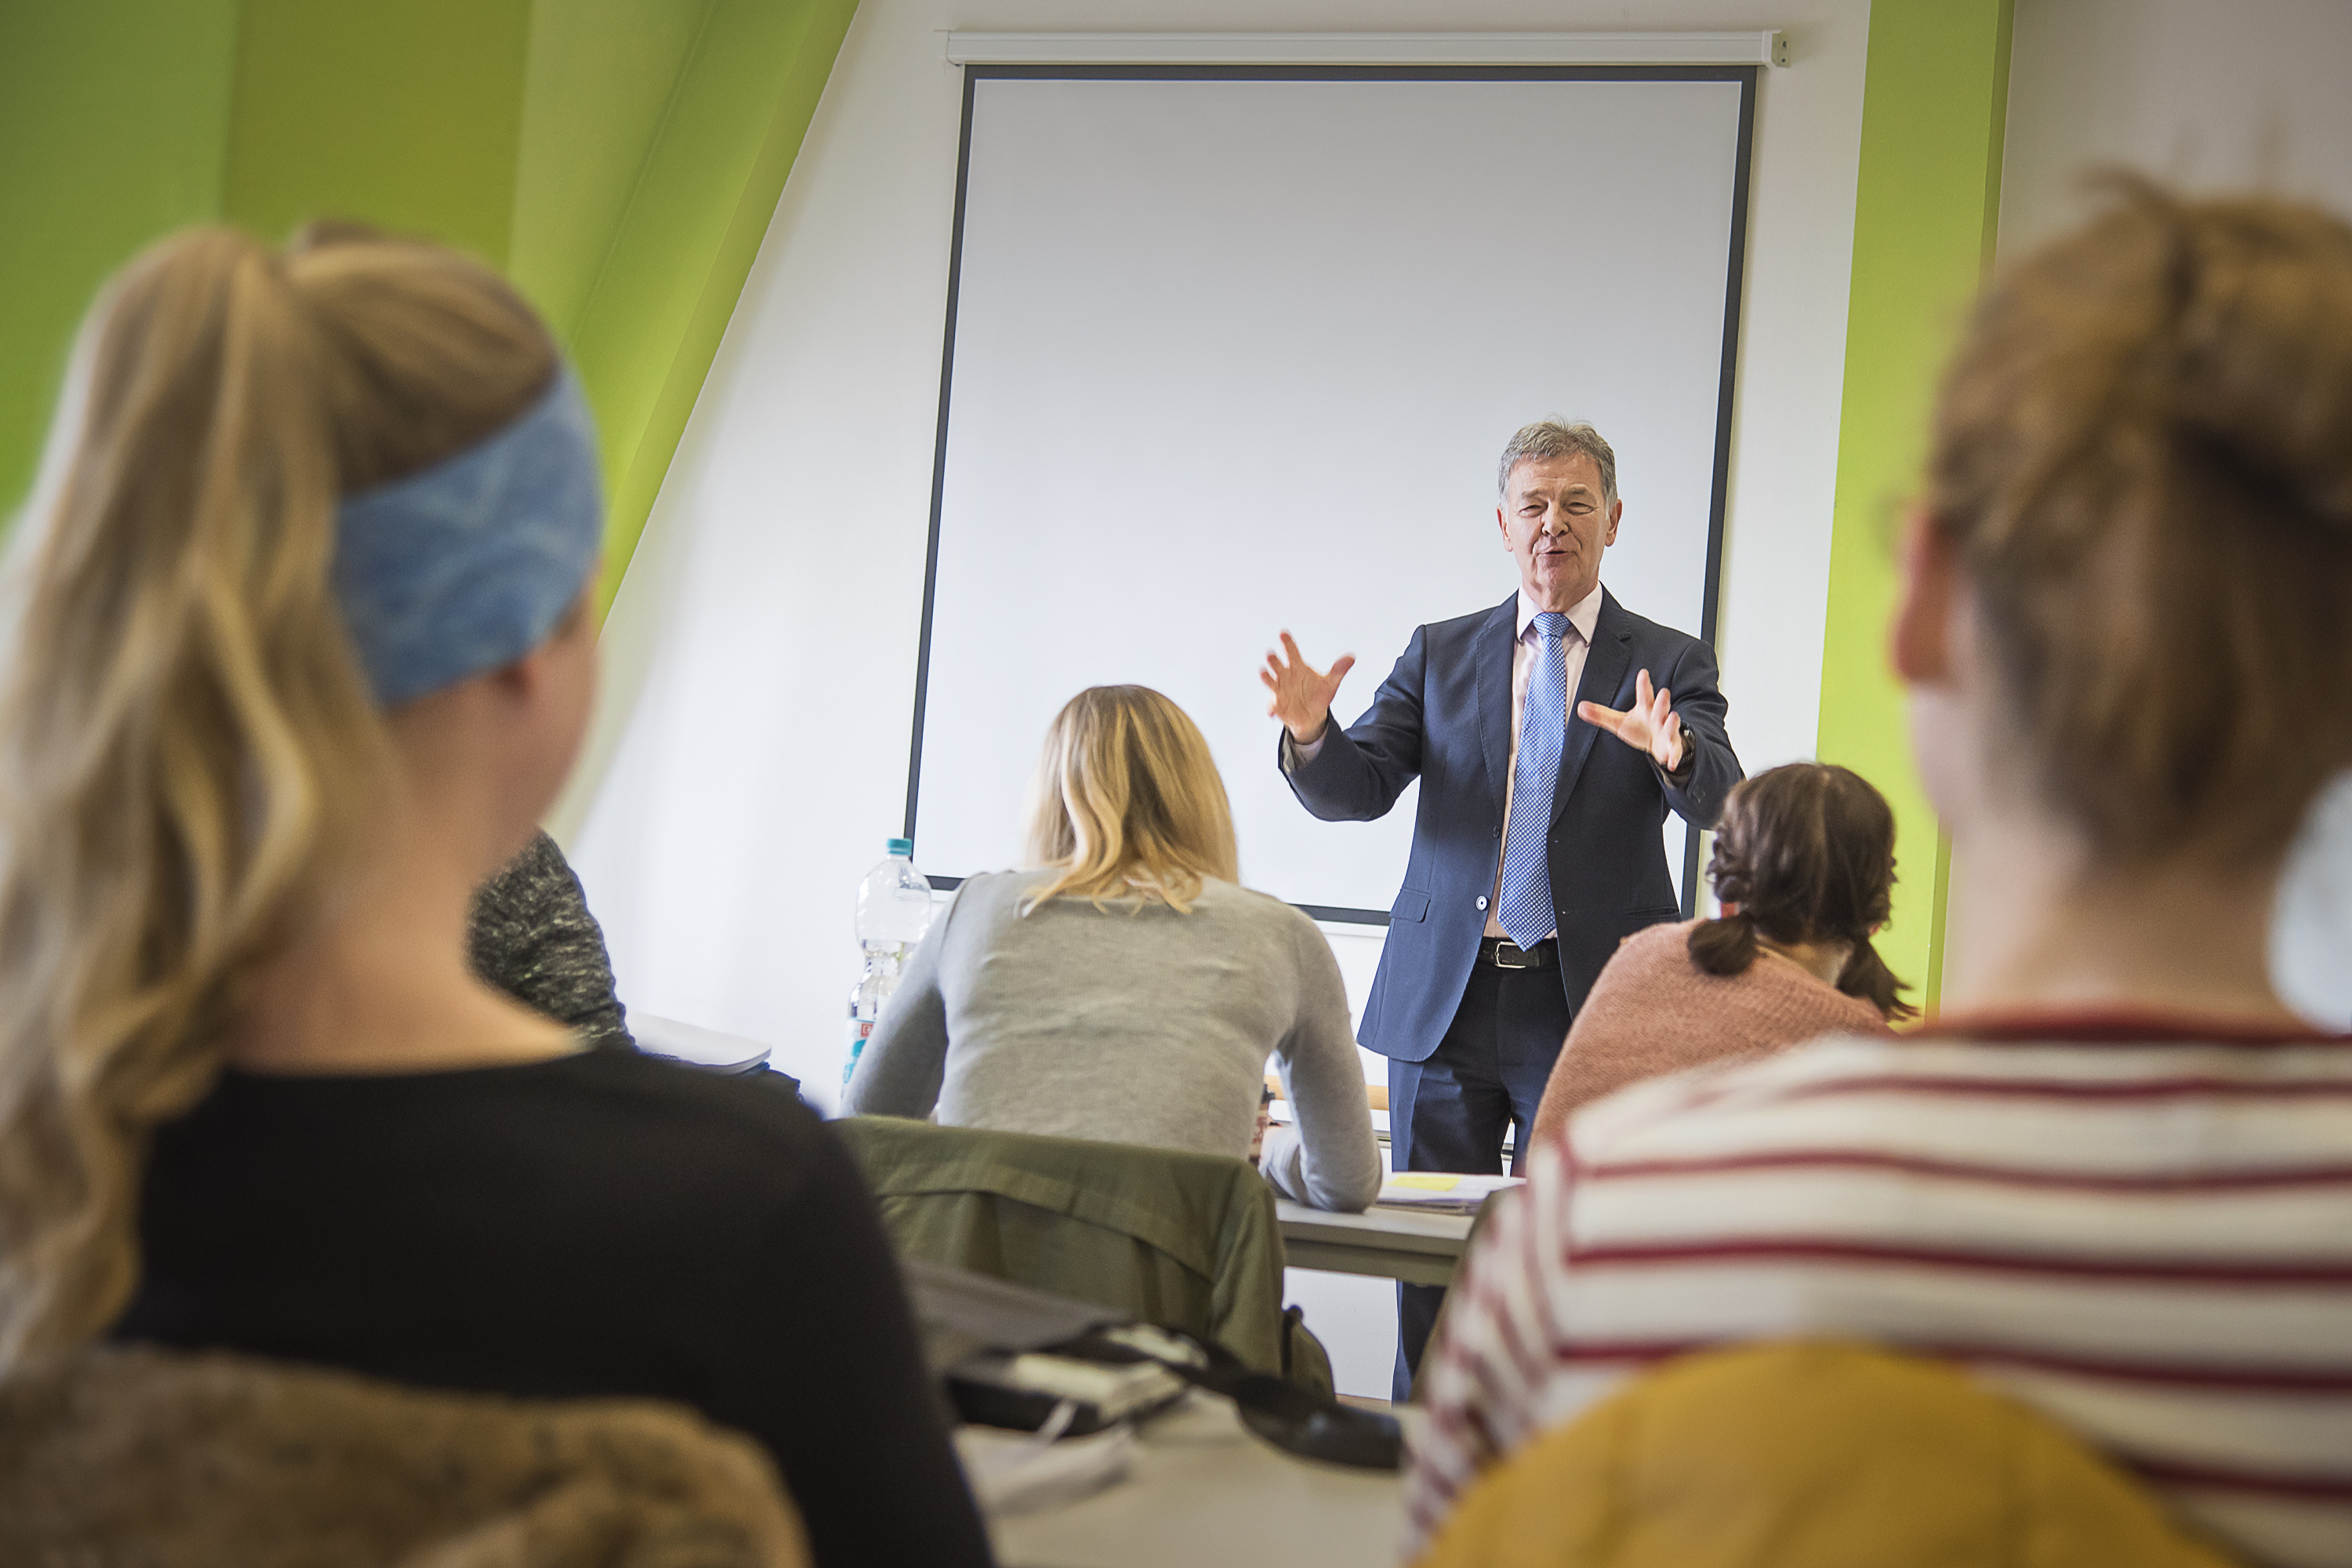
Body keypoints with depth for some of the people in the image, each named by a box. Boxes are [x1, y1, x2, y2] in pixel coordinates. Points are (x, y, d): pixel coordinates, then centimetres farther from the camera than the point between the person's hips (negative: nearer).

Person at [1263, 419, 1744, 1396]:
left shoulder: (1669, 664, 4)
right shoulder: (1441, 654, 10)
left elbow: (1719, 802, -12)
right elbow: (1356, 791, 1)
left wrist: (1673, 753, -36)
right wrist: (1312, 734, -21)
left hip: (1587, 1009, -2)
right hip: (1446, 1002, 2)